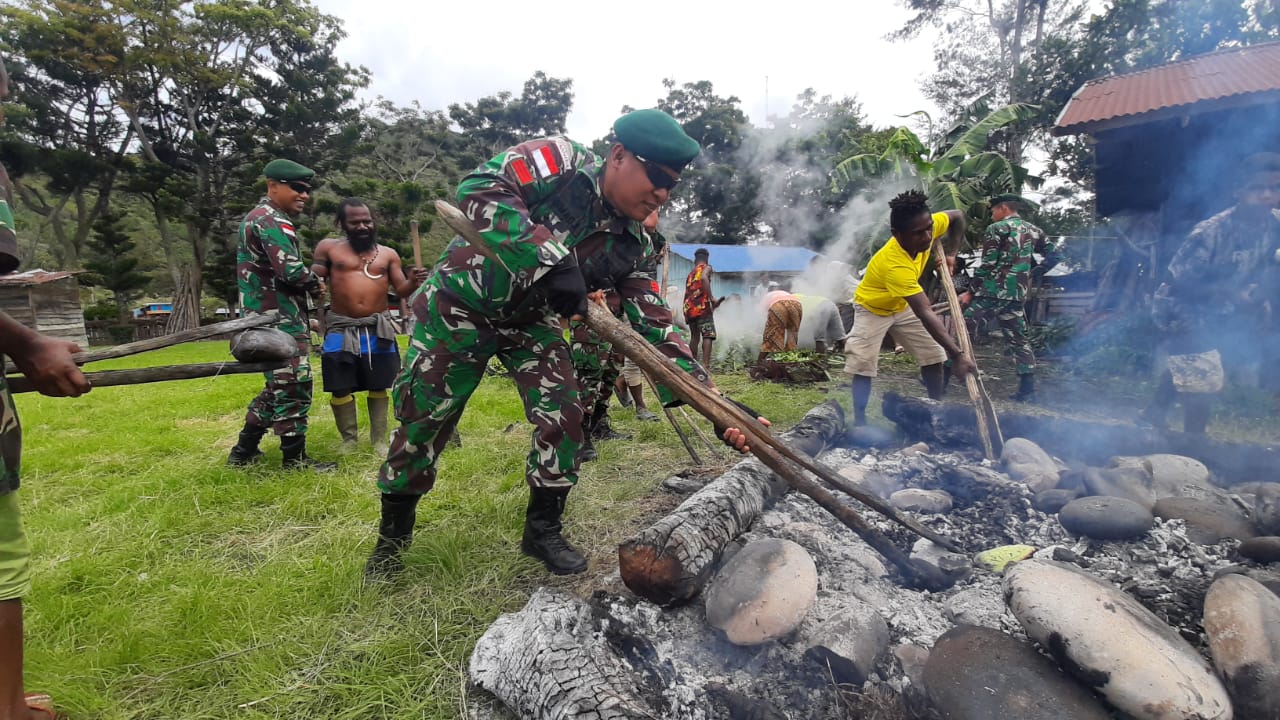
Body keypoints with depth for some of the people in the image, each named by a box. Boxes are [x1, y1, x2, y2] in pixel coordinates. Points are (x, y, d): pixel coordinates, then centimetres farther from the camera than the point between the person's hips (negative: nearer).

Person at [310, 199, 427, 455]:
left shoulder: (388, 254, 9)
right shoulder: (329, 248, 6)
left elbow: (401, 290, 4)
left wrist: (414, 282, -18)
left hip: (378, 330, 1)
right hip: (340, 330, -1)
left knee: (378, 387, 7)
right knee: (340, 389, 3)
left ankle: (379, 440, 18)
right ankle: (349, 440, 19)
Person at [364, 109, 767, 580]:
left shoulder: (633, 246, -8)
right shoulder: (559, 161, -21)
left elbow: (654, 328, -11)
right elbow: (479, 188, -35)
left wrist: (715, 400, -20)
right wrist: (552, 259, -44)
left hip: (531, 321, 5)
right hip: (461, 302, -4)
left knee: (564, 416, -7)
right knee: (423, 417, 1)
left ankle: (543, 529, 14)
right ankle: (392, 537, 23)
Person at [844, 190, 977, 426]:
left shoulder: (926, 228, -25)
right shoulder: (894, 264, -44)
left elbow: (957, 216, 1)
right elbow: (925, 314, -46)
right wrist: (957, 355, -45)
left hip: (903, 306, 7)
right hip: (872, 309, -7)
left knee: (934, 355, 4)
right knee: (863, 365, -13)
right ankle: (859, 423, -10)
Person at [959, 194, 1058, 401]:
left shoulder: (996, 229, -3)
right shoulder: (1033, 230, 15)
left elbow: (987, 265, -9)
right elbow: (1054, 254, 17)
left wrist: (971, 292, -4)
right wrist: (1033, 274, 22)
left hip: (992, 293, -6)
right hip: (1018, 295, 7)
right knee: (1018, 340, 12)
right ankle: (1027, 390, 12)